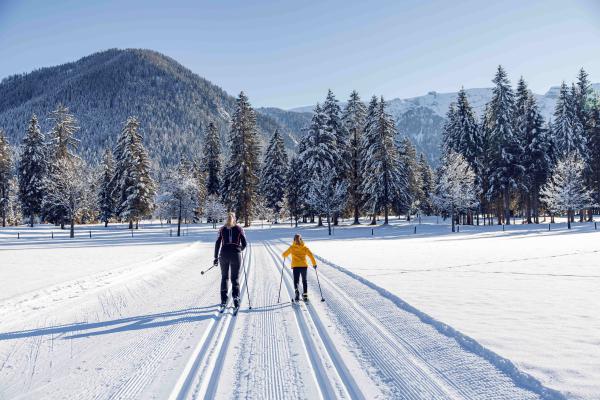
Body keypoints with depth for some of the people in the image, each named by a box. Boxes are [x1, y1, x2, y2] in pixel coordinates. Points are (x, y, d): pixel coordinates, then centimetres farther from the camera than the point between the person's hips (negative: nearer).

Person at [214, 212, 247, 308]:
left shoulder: (222, 229, 8)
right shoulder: (239, 228, 4)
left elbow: (217, 244, 4)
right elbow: (244, 244, 2)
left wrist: (216, 258, 9)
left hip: (224, 254, 1)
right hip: (236, 255, -1)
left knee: (224, 277, 15)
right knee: (235, 278, 7)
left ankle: (224, 300, 10)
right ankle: (236, 296, -14)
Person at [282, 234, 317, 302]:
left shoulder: (292, 247, 0)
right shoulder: (304, 247, 2)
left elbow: (284, 254, 9)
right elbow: (310, 255, -6)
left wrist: (284, 256, 33)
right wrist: (314, 264, 1)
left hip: (295, 266, -1)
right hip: (304, 266, 1)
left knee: (296, 280, 4)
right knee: (304, 281, 16)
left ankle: (296, 291, -26)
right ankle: (305, 295, 13)